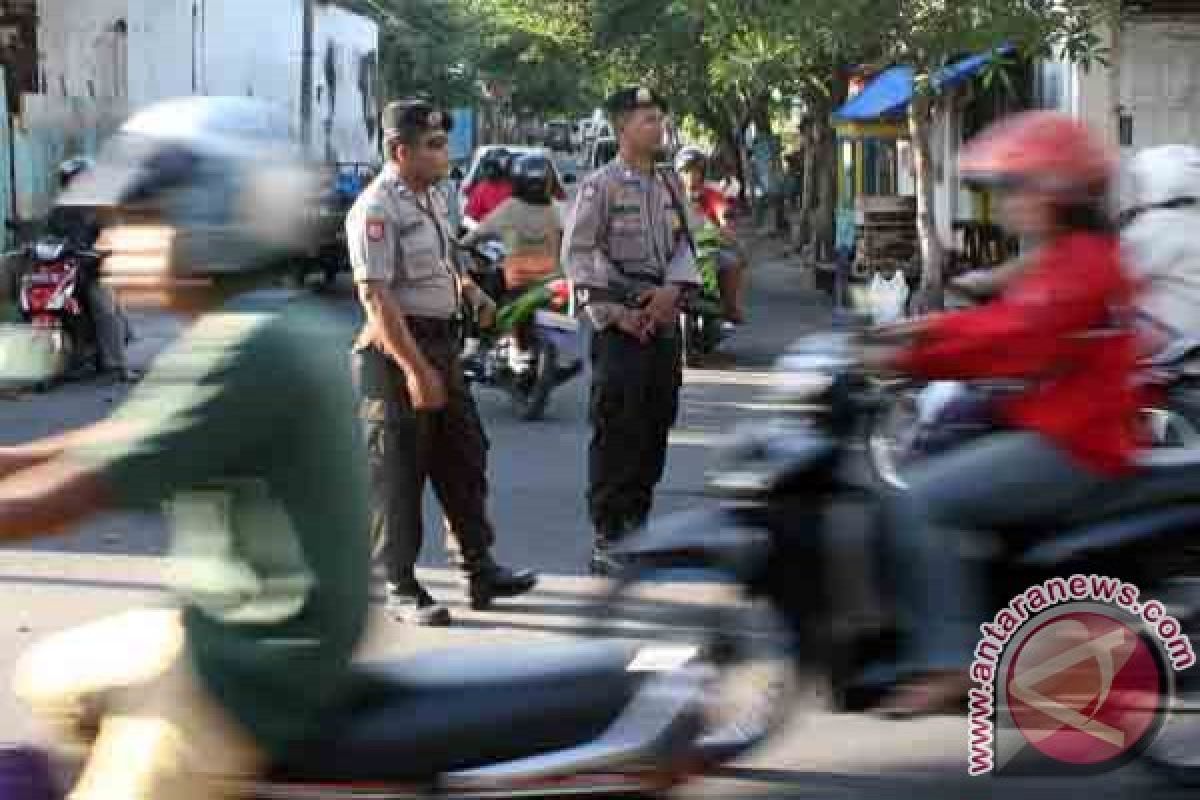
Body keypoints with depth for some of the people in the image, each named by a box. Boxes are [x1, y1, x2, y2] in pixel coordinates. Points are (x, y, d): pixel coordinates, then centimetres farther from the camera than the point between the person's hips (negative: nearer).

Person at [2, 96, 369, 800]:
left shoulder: (241, 348, -22)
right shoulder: (288, 323, 8)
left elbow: (64, 499, -23)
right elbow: (125, 438, 19)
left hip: (254, 668, -10)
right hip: (255, 634, 10)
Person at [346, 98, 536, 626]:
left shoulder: (431, 198, 12)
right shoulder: (376, 209, -17)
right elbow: (375, 296, -23)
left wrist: (466, 288, 14)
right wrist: (415, 368, -26)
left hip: (441, 342, 9)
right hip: (395, 350, -9)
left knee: (463, 460, 13)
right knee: (399, 474, -1)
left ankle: (479, 571, 23)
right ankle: (401, 588, 7)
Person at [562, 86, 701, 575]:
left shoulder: (670, 183, 12)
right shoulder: (601, 185, -8)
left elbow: (683, 243, 11)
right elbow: (576, 255, -10)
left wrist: (674, 289, -9)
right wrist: (613, 315, -14)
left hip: (664, 318, 7)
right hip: (621, 322, -7)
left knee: (656, 425, 12)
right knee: (616, 433, -6)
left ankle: (637, 523, 24)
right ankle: (607, 539, -2)